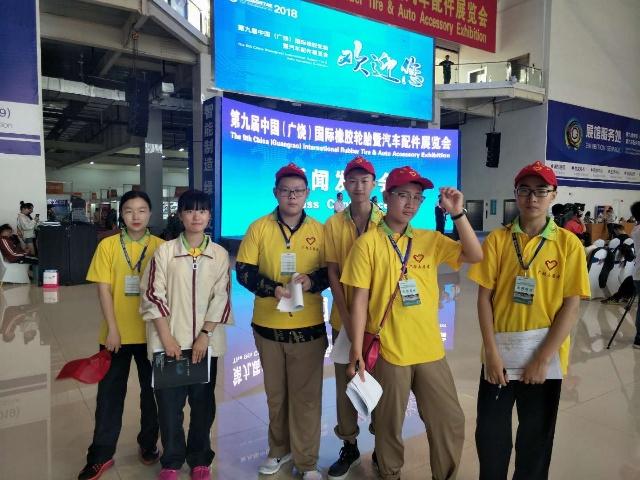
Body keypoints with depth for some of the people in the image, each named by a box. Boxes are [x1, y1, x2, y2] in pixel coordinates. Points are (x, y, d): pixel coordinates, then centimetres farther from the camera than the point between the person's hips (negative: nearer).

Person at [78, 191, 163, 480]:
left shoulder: (160, 247, -3)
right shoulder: (108, 245, -4)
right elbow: (103, 289, -5)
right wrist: (112, 330, -10)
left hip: (151, 333, 1)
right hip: (117, 334, 0)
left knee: (152, 391, 14)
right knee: (109, 394, 11)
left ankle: (148, 444, 34)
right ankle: (101, 455, 26)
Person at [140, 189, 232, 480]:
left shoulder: (220, 255, 1)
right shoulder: (164, 251, -2)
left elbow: (221, 298, -2)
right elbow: (153, 296, -4)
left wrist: (205, 335, -9)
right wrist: (167, 338, -9)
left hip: (205, 342, 1)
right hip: (170, 341, -1)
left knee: (203, 403, 11)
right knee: (169, 403, 6)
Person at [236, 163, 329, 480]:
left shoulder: (319, 230, 0)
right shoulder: (259, 228, -2)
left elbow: (331, 272, 3)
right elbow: (243, 271, -4)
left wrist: (313, 281, -18)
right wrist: (272, 288, -21)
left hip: (309, 327, 0)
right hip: (268, 326, 1)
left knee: (306, 396, 7)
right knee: (275, 394, 18)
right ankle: (280, 450, 39)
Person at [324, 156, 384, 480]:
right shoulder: (333, 224, -1)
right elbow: (332, 274, -2)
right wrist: (347, 318, -10)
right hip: (344, 318, 1)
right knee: (345, 382, 11)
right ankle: (349, 446, 30)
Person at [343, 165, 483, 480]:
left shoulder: (430, 240, 5)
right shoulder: (368, 243, -7)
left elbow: (475, 256, -3)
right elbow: (360, 299, -8)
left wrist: (457, 213, -12)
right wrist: (357, 351, -10)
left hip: (430, 349, 4)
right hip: (388, 349, -3)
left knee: (450, 422, 13)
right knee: (389, 424, 14)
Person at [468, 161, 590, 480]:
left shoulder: (569, 243, -4)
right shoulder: (497, 239, -2)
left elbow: (571, 306, -7)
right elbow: (485, 297, -3)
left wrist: (543, 358, -11)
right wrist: (491, 352, -9)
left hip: (545, 357, 0)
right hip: (499, 354, 1)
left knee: (536, 436, 15)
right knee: (490, 433, 10)